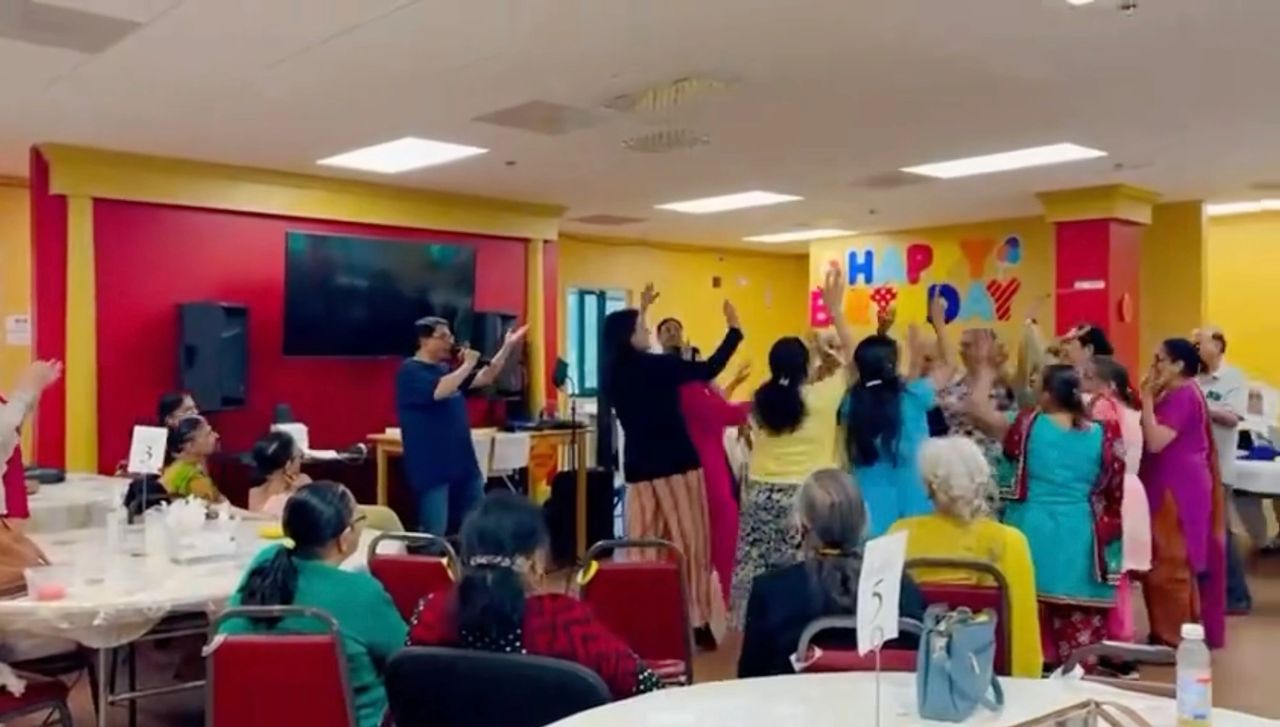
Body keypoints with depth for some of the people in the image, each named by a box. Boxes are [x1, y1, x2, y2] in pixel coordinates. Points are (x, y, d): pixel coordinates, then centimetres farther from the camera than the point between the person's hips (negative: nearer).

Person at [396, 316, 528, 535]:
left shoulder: (446, 368, 13)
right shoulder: (410, 371, -11)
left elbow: (485, 378, 16)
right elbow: (440, 391, -28)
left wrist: (507, 347, 8)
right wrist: (467, 365, -16)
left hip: (463, 463, 8)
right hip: (432, 468, -8)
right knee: (435, 534, -4)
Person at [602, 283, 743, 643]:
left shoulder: (614, 372, 4)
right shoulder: (654, 365, -13)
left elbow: (627, 341, 26)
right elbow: (709, 369, -11)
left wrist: (641, 309, 32)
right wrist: (734, 330, -2)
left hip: (639, 466, 6)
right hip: (676, 463, -6)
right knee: (687, 541, 2)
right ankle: (695, 620, 6)